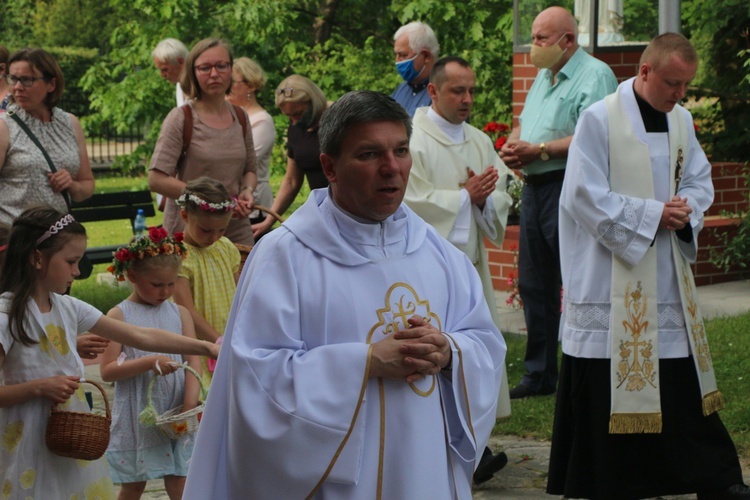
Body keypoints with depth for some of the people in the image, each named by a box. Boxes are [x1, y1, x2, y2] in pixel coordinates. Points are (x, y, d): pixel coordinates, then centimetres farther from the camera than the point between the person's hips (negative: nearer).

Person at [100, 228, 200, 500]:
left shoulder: (180, 313, 5)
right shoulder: (119, 316, -5)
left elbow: (193, 362, -1)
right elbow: (107, 370, -11)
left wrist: (190, 405, -14)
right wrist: (150, 362, -22)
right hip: (137, 415, -2)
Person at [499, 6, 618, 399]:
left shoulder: (595, 76, -10)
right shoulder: (545, 76, 19)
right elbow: (525, 124, 26)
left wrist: (537, 150, -19)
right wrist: (513, 145, 3)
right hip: (534, 187, 9)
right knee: (534, 285, 12)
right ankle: (539, 375, 20)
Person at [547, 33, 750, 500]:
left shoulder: (681, 120, 8)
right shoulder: (599, 120, -11)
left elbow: (700, 179, 16)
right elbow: (584, 195, -14)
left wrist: (686, 209, -7)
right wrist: (653, 213, -16)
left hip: (668, 275, 6)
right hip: (611, 280, -6)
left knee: (682, 383, 11)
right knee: (607, 385, -1)